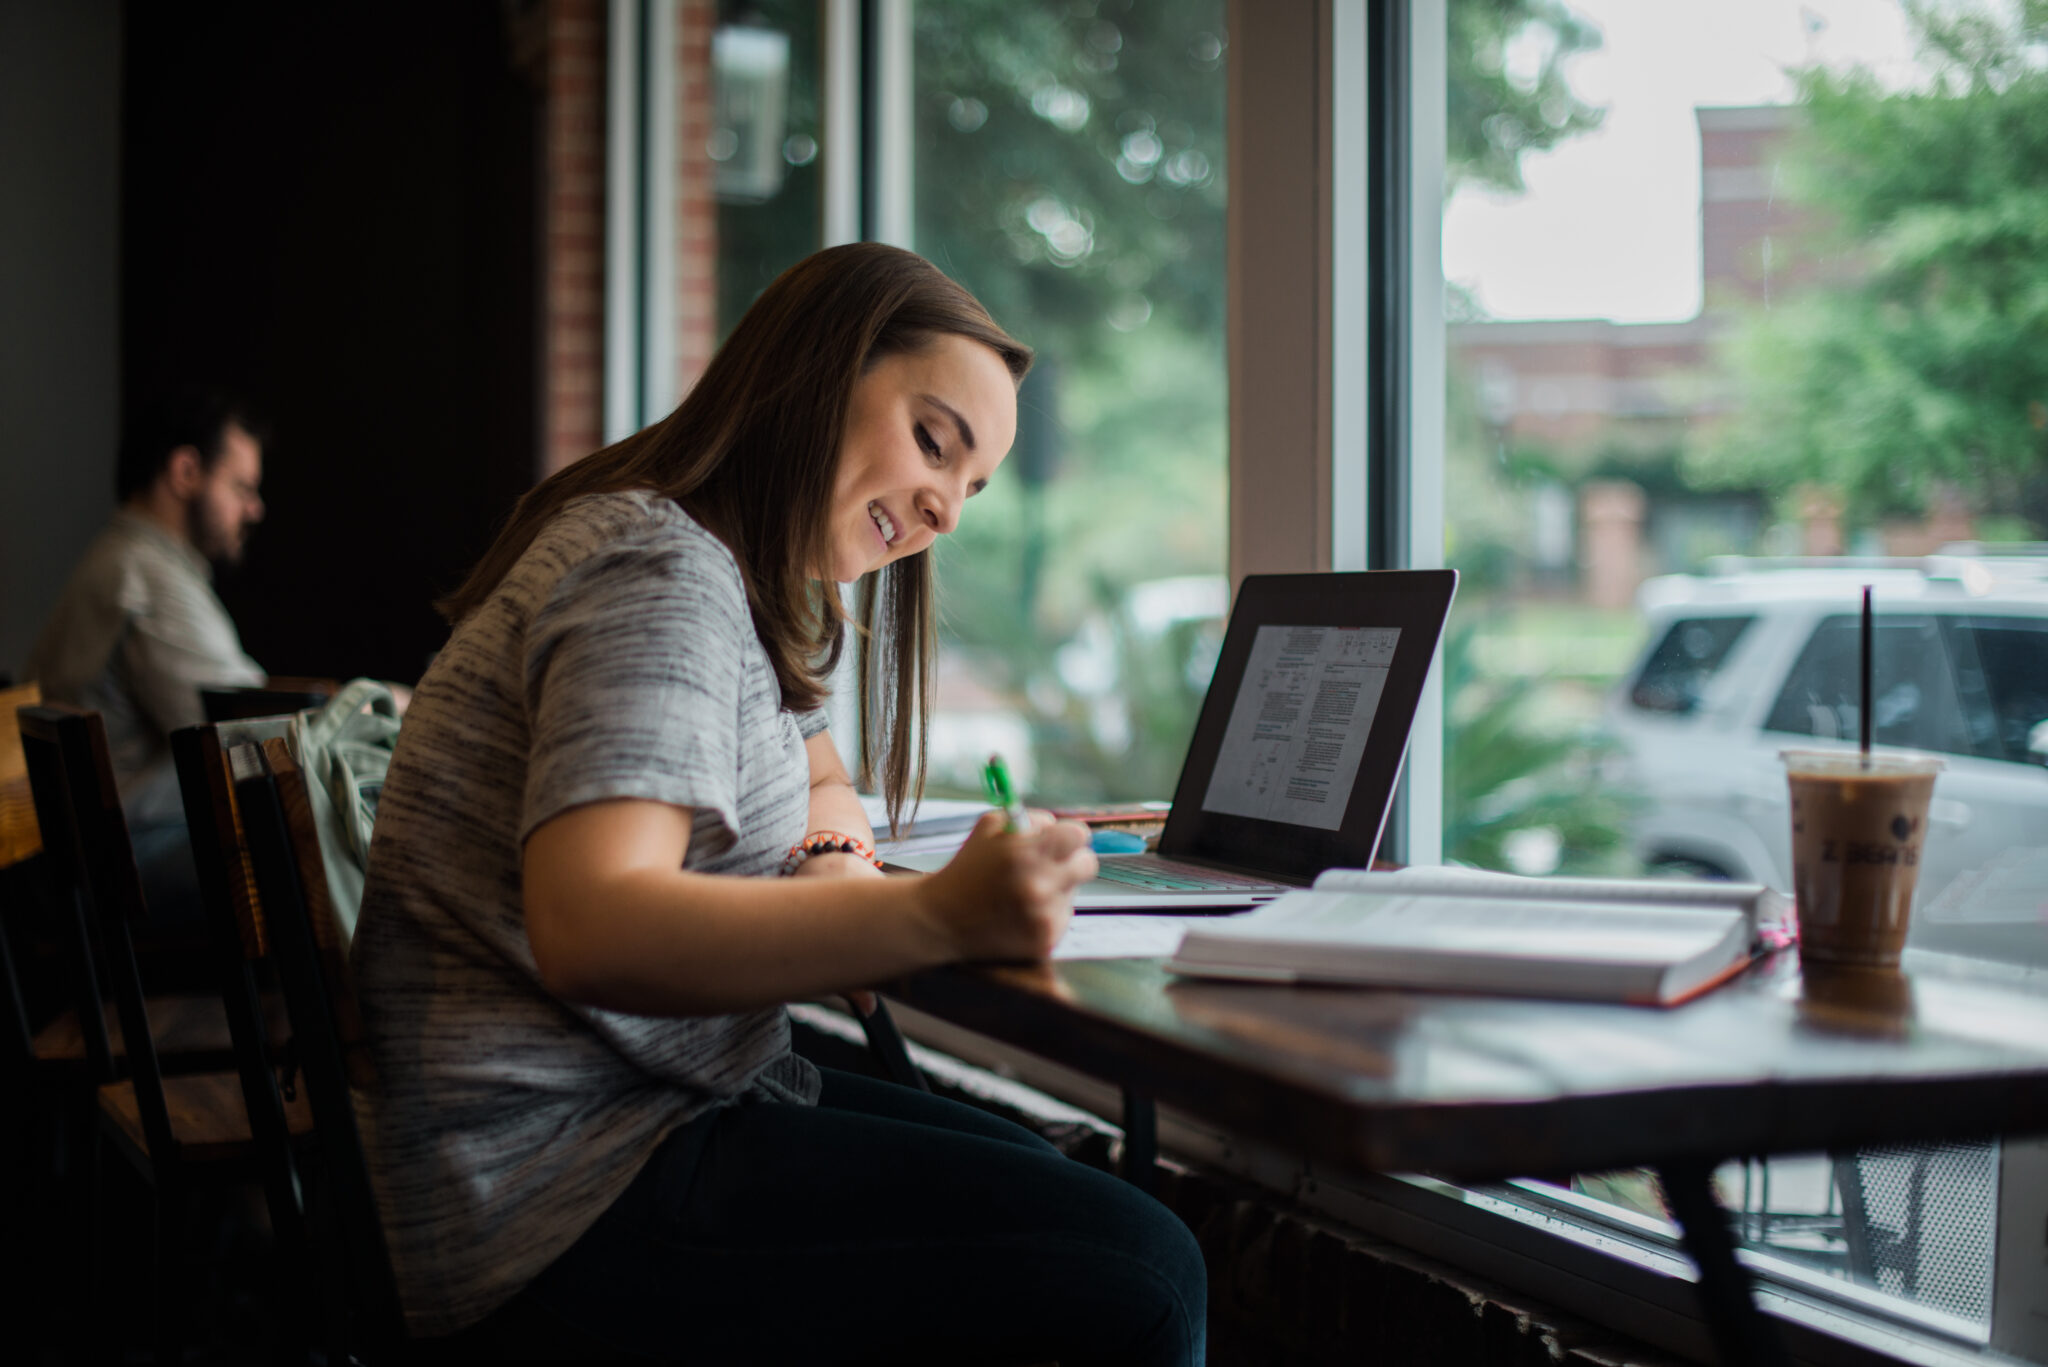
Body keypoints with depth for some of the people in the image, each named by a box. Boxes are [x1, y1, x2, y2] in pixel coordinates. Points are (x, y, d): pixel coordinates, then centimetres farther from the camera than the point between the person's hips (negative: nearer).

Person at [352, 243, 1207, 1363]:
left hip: (664, 1098, 11)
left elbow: (820, 786, 28)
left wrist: (836, 859, 3)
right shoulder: (659, 574, -17)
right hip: (559, 1187, -11)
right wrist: (936, 919, -40)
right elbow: (589, 934, -31)